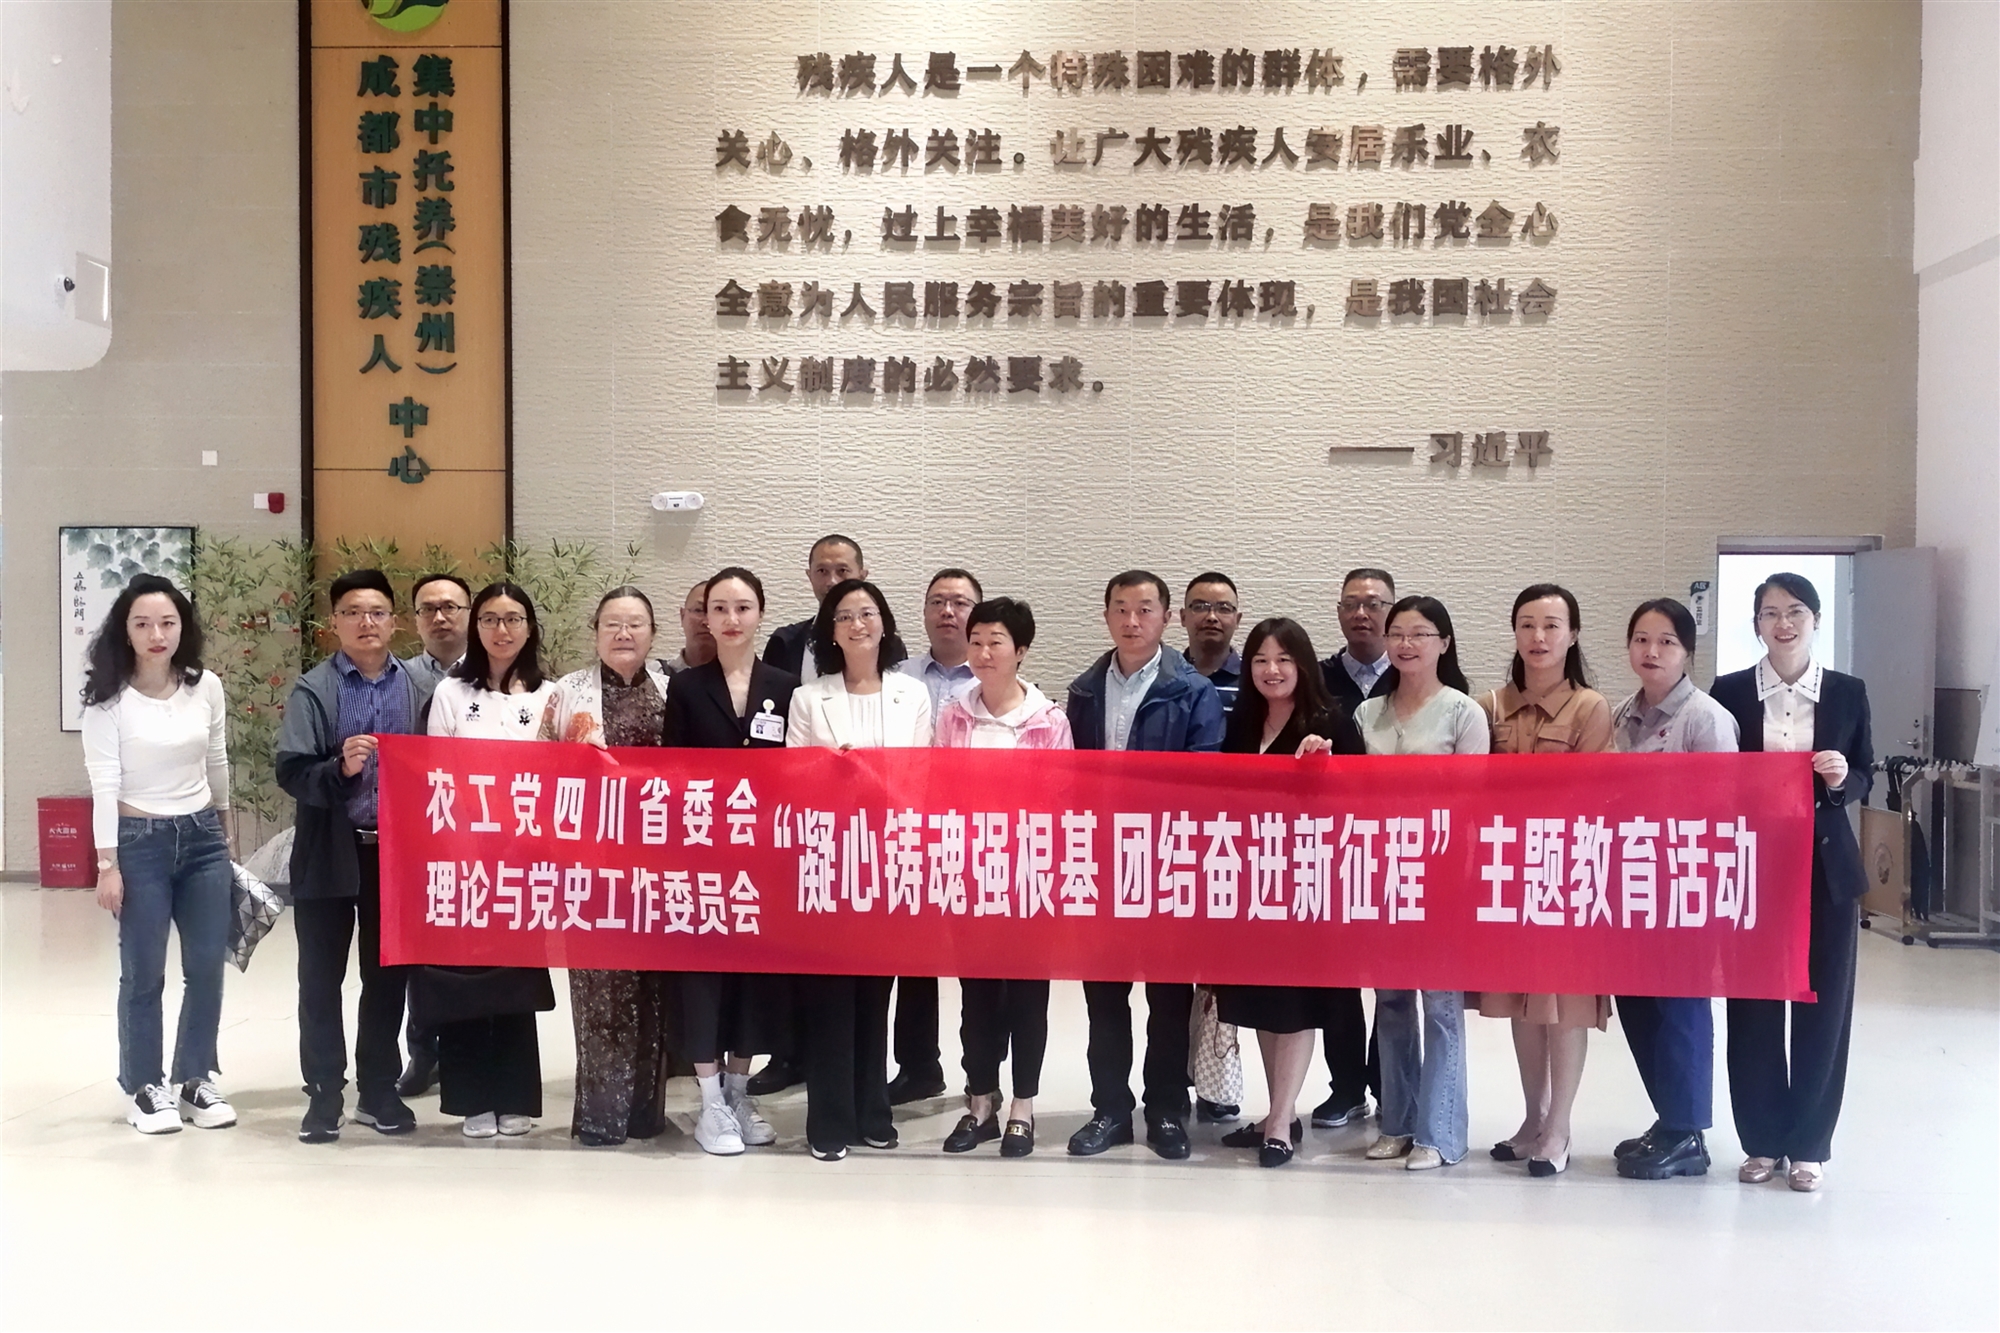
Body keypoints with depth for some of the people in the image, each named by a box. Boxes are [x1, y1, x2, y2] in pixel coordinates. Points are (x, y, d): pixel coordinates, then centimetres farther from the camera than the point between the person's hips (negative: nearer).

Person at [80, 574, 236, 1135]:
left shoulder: (206, 687, 1)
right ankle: (144, 1088, 17)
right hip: (140, 841, -4)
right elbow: (104, 784, -11)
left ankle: (195, 1079, 21)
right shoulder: (109, 698, -9)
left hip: (203, 838, 4)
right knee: (144, 973, 3)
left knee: (207, 968, 6)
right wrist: (107, 863, -14)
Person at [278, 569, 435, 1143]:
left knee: (388, 975, 10)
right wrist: (341, 768, -26)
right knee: (321, 978, 5)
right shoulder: (312, 690, -1)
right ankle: (324, 1093, 15)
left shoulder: (420, 690, 5)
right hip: (329, 853, -2)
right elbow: (291, 772, -9)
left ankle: (379, 1090, 22)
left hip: (397, 851, 2)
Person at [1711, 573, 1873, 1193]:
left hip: (1826, 868, 1)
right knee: (1753, 1008, 4)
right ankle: (1762, 1141, 17)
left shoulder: (1848, 693, 3)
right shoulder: (1730, 692, 1)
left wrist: (1840, 780, -14)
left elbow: (1865, 779, 6)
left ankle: (1809, 1144, 18)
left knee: (1822, 1007, 5)